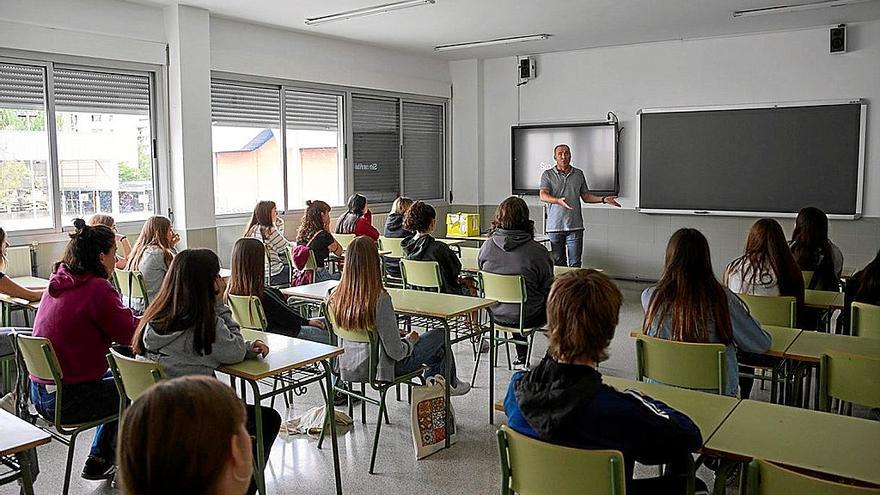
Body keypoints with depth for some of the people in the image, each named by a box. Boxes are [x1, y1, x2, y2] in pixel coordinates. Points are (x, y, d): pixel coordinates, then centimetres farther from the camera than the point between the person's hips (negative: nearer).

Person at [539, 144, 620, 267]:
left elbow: (585, 196, 19)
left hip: (575, 226, 1)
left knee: (575, 264, -3)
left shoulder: (579, 174, 13)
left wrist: (603, 199, 4)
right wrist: (559, 201, -30)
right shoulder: (547, 175, 4)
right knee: (558, 262, 5)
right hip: (555, 226, -1)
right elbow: (543, 196, -11)